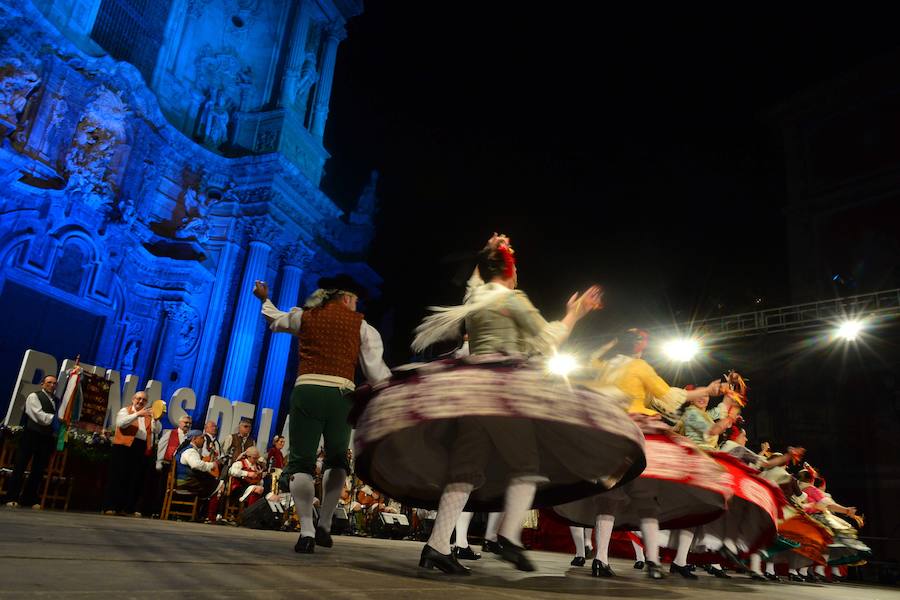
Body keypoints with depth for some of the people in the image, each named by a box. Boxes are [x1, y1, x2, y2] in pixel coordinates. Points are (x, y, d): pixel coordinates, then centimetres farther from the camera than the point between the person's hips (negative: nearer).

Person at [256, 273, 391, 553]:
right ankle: (324, 525, 12)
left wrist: (265, 299, 57)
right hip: (341, 394, 0)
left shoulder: (304, 316, 15)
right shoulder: (361, 325, 9)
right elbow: (375, 370, 2)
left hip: (306, 390, 1)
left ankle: (306, 531, -6)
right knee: (337, 459, 18)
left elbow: (275, 320, 36)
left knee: (301, 461, 5)